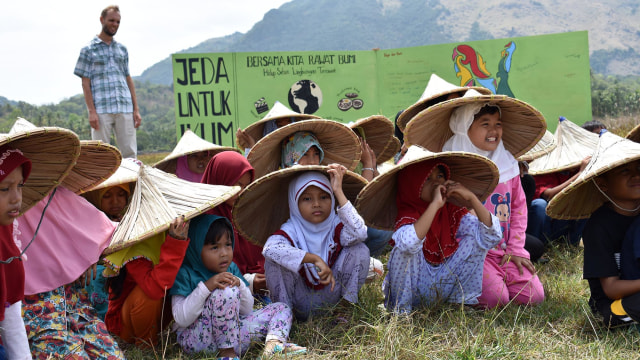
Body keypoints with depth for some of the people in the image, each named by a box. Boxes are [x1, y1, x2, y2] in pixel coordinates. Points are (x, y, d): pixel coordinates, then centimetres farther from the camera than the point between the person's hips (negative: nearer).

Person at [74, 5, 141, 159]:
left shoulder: (122, 49, 18)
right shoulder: (89, 50, 5)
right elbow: (85, 83, 1)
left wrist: (136, 109, 10)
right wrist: (92, 111, -9)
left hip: (125, 109, 4)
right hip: (101, 110, -4)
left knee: (130, 153, 0)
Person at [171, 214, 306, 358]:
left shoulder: (231, 269, 10)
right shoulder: (185, 275, -10)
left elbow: (247, 310, 11)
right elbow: (181, 319, -20)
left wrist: (239, 285, -9)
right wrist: (206, 287, -27)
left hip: (232, 332, 7)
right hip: (195, 339, -7)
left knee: (281, 309, 8)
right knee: (226, 293, -32)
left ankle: (274, 343, -23)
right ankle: (226, 352, -23)